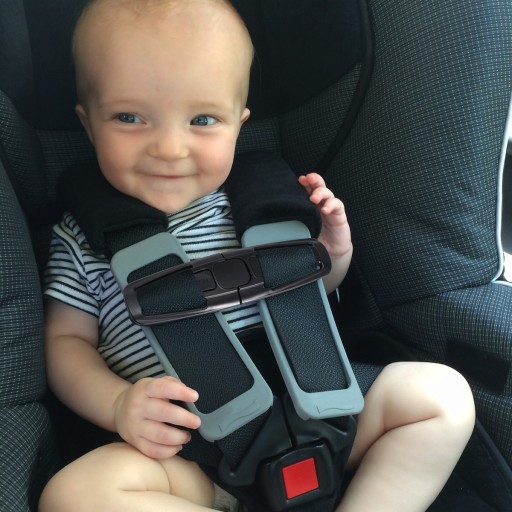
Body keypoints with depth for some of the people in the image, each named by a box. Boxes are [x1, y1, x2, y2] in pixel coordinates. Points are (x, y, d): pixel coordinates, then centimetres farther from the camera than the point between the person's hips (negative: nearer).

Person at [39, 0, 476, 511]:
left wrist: (332, 255, -3)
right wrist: (118, 404, -11)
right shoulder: (85, 234, 1)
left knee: (442, 392, -9)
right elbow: (67, 339, 7)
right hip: (182, 457, -1)